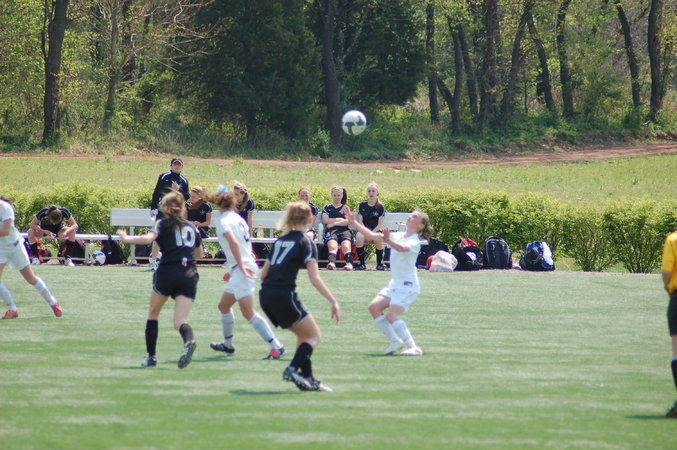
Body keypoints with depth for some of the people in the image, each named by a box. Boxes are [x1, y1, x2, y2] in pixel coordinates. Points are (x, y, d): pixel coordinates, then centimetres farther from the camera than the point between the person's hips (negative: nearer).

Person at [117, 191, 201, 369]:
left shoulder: (163, 223, 6)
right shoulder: (191, 227, 20)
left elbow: (149, 238, -14)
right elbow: (199, 254, 31)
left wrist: (127, 239, -1)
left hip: (167, 272, -3)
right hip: (189, 275, 3)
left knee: (153, 314, 20)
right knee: (180, 321, -5)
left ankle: (151, 356, 19)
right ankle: (189, 341, -40)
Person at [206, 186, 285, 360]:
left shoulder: (224, 221, -9)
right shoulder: (238, 219, 17)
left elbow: (234, 242, -24)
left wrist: (241, 267, -25)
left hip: (243, 270, -10)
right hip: (244, 267, 10)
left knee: (248, 311, -15)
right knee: (224, 306, 23)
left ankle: (276, 346, -23)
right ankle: (227, 345, 38)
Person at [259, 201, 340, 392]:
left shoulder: (280, 240, 19)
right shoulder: (306, 242, -1)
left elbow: (264, 273, 18)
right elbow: (314, 278, -10)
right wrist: (333, 301, -10)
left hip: (265, 295, 7)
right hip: (284, 294, -7)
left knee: (303, 334, 20)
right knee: (314, 336, 5)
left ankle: (308, 378, 13)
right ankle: (293, 369, -16)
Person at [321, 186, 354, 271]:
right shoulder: (327, 207, 26)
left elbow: (348, 221, 8)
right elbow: (325, 220, 9)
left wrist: (333, 223, 1)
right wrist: (340, 219, 9)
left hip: (344, 230, 1)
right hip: (331, 231, -1)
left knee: (346, 245, -35)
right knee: (332, 246, -36)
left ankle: (349, 263, -59)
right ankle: (332, 263, -63)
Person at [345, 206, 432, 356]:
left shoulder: (414, 242, -14)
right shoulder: (398, 236, 9)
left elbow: (402, 248, -38)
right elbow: (372, 235, 11)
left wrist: (388, 241, -57)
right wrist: (354, 222, 6)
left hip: (408, 286, -8)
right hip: (395, 283, 8)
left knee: (391, 315, -21)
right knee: (374, 307, -5)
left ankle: (413, 347, -19)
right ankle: (394, 341, 4)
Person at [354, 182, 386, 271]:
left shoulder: (380, 207, 3)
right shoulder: (362, 205, 7)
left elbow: (380, 224, -2)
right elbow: (360, 222, 1)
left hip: (376, 231, -1)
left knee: (379, 239, -36)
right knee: (359, 237, -35)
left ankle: (379, 263, -16)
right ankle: (361, 263, -22)